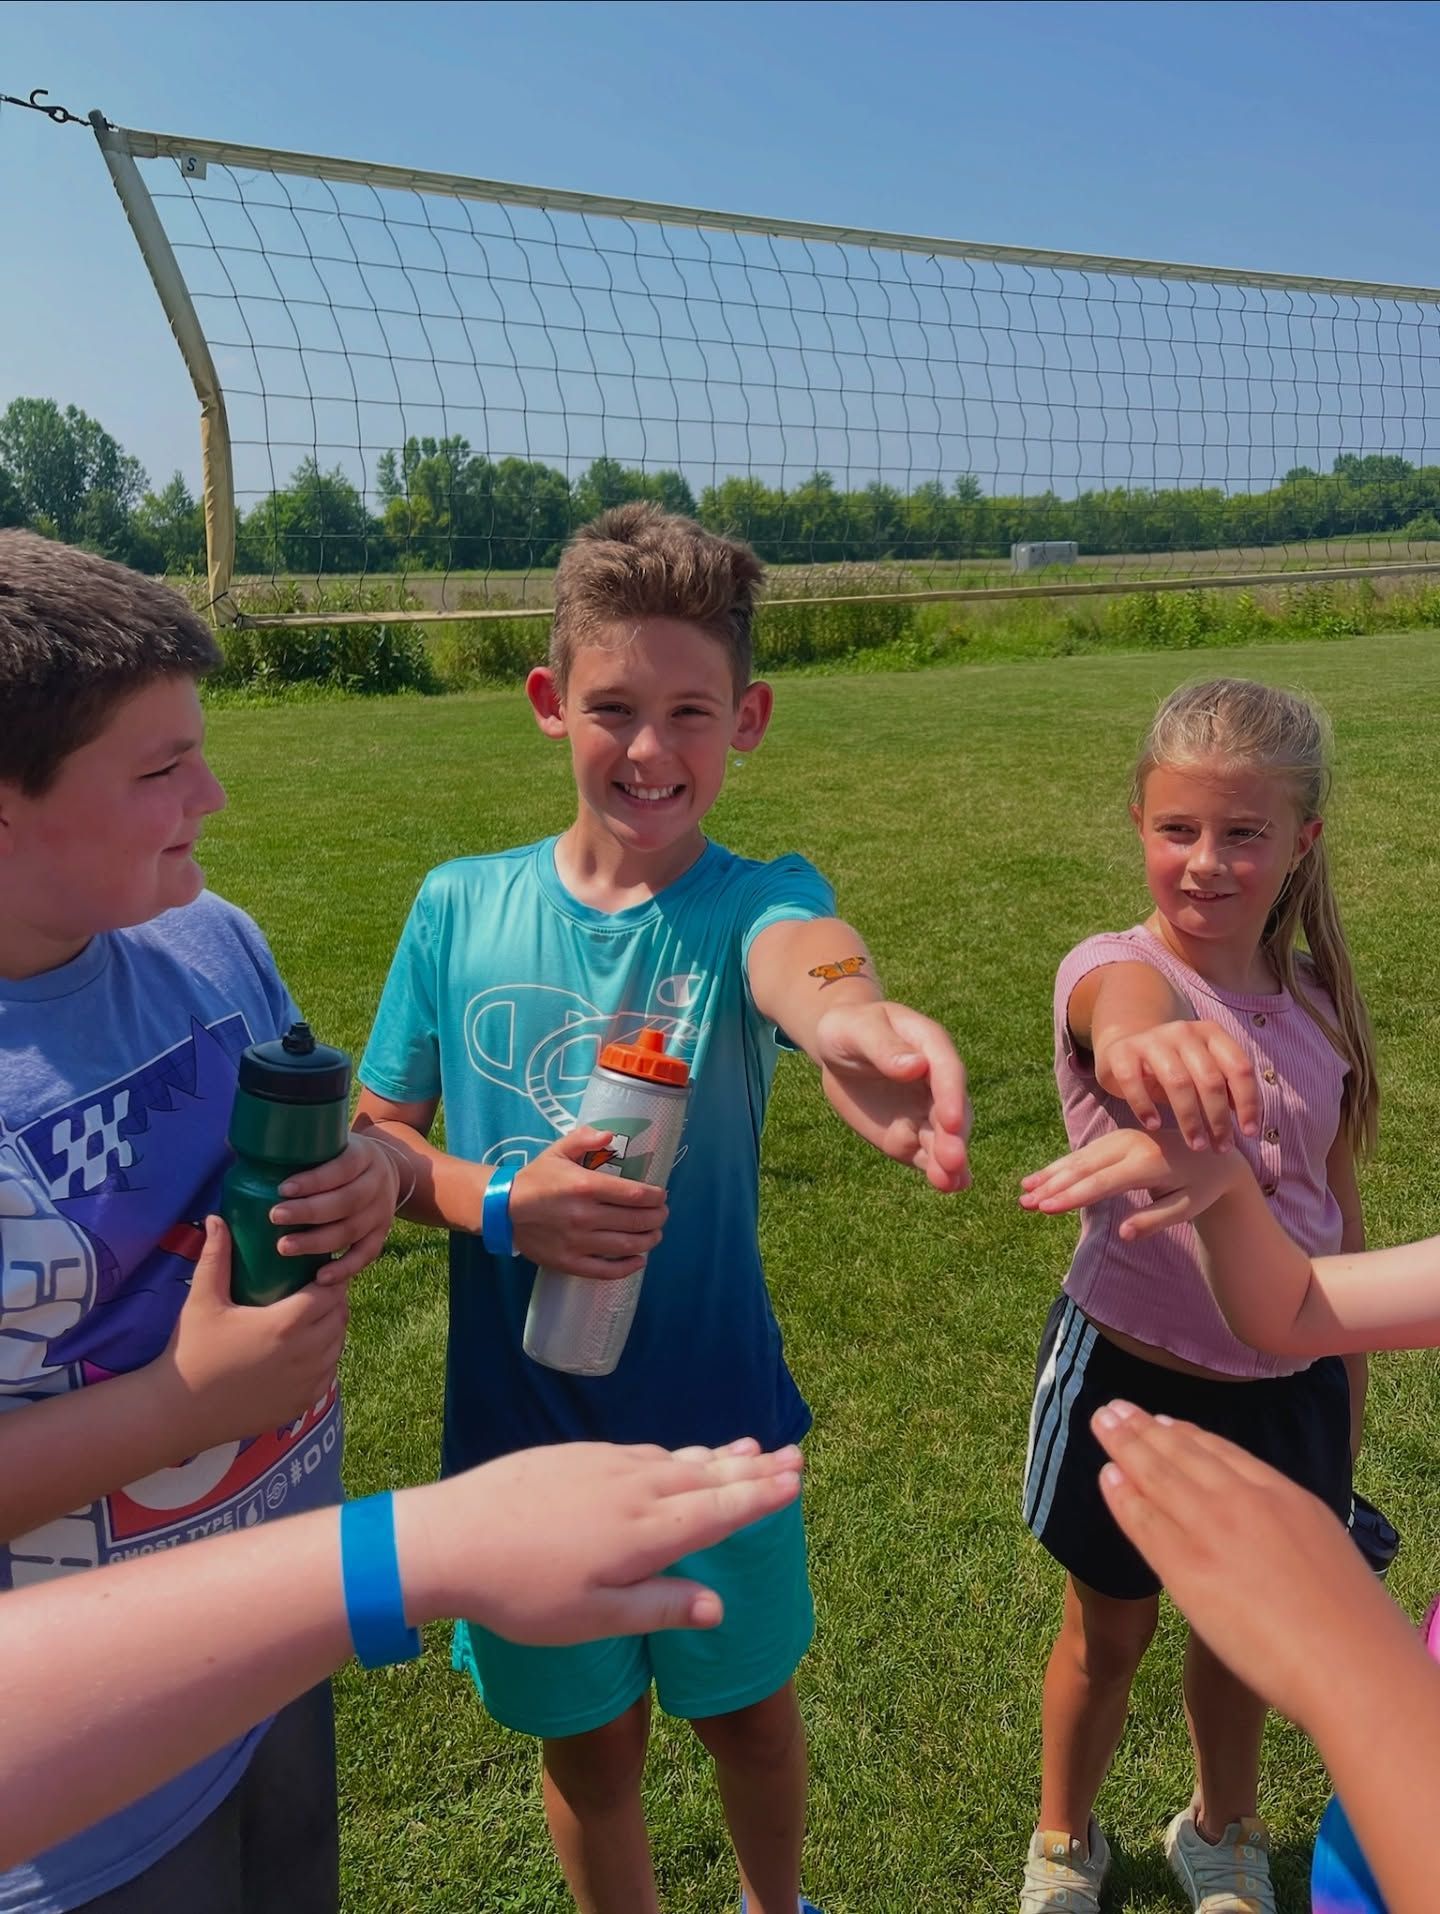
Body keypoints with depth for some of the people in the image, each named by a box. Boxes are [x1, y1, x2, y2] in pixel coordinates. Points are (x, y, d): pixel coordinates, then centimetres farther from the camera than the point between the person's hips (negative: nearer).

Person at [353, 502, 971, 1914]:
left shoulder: (753, 897, -14)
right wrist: (496, 1203, -21)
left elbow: (800, 951, -39)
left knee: (745, 1705, 25)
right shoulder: (459, 906, -8)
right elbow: (366, 1135, -1)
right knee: (589, 1746, 22)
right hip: (515, 1430, 1)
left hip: (715, 1422, 0)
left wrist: (851, 1016, -63)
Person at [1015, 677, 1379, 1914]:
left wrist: (1347, 1404, 12)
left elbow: (1341, 1217, 6)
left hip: (1285, 1385, 4)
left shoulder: (1320, 1003, -5)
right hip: (1131, 1375, -3)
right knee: (1109, 1633, 18)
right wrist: (1147, 1045, -72)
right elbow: (1128, 1014, -48)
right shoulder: (1117, 971, -20)